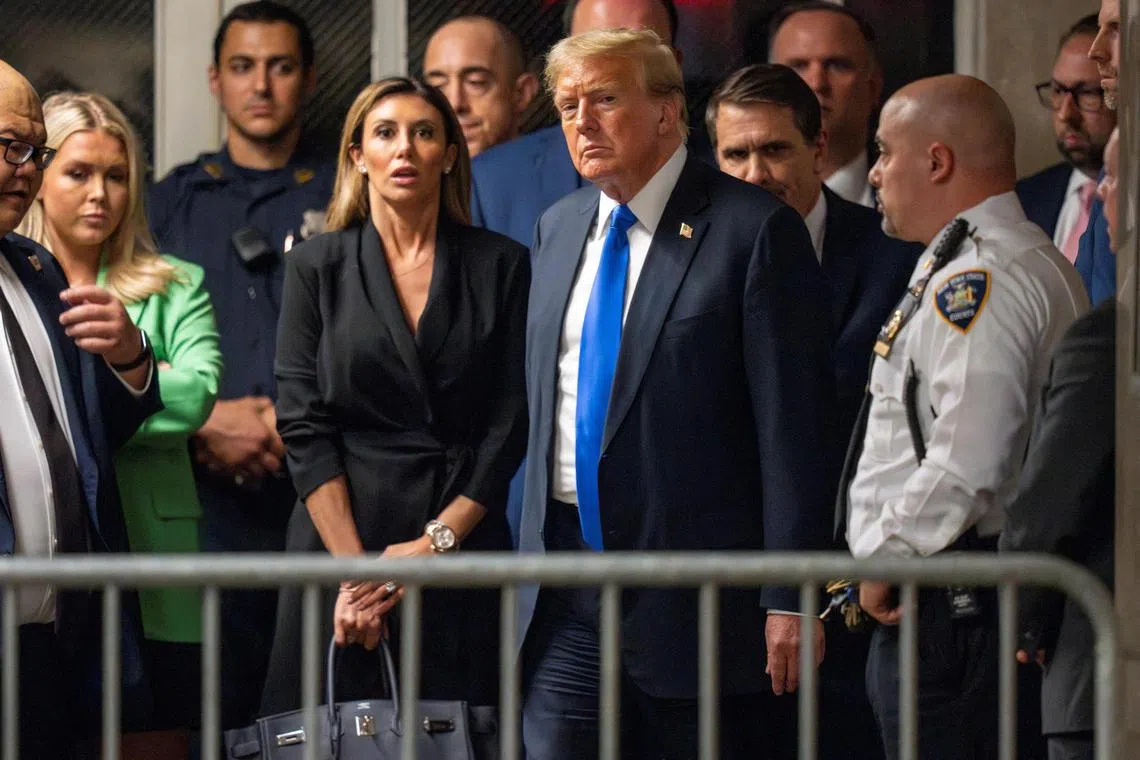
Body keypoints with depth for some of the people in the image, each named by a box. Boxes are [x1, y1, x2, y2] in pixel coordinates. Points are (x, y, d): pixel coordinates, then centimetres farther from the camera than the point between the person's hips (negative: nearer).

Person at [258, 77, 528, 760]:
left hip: (464, 543, 0)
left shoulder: (500, 266, 6)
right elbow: (304, 426, -1)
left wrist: (439, 539, -10)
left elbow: (511, 422, 1)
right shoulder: (318, 269, 6)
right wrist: (352, 566, -12)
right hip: (344, 535, 0)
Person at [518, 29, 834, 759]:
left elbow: (793, 427, -11)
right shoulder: (558, 228, 14)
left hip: (697, 601, -5)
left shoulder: (755, 230, -8)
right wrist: (529, 557, 16)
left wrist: (789, 598, -14)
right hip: (565, 604, 6)